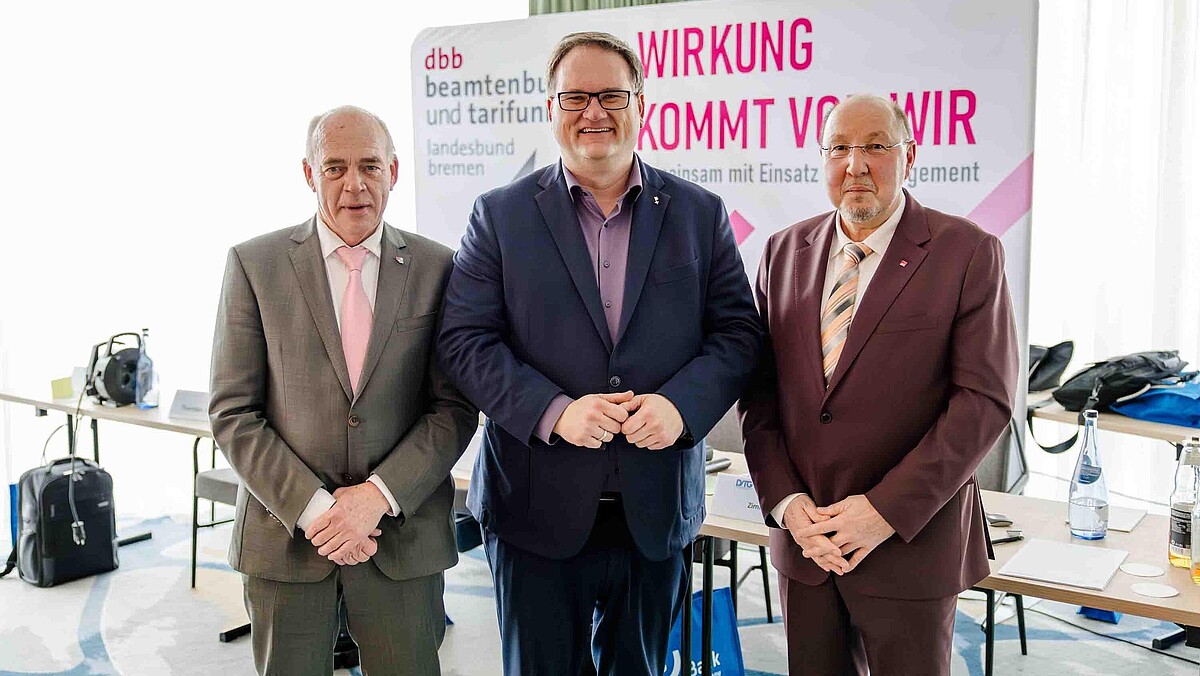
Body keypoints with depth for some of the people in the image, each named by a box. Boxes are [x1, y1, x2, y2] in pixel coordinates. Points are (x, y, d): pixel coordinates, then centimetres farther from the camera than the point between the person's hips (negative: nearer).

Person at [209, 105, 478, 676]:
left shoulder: (436, 268, 1)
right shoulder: (255, 264, -1)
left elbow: (455, 408, -1)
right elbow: (233, 413, -3)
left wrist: (379, 495, -13)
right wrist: (312, 508, -12)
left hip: (405, 533, 1)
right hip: (285, 536, 0)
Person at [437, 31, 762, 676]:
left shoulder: (700, 213, 5)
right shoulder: (501, 214, 0)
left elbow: (737, 331, 2)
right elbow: (465, 340, -6)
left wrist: (682, 404, -16)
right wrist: (554, 411, -19)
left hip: (657, 511, 2)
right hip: (536, 511, -1)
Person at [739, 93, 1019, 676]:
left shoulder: (968, 252, -6)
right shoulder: (785, 251, 6)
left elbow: (983, 398, -12)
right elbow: (757, 390, 4)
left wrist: (886, 510, -17)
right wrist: (786, 503, -8)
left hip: (912, 540, -3)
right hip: (802, 536, 4)